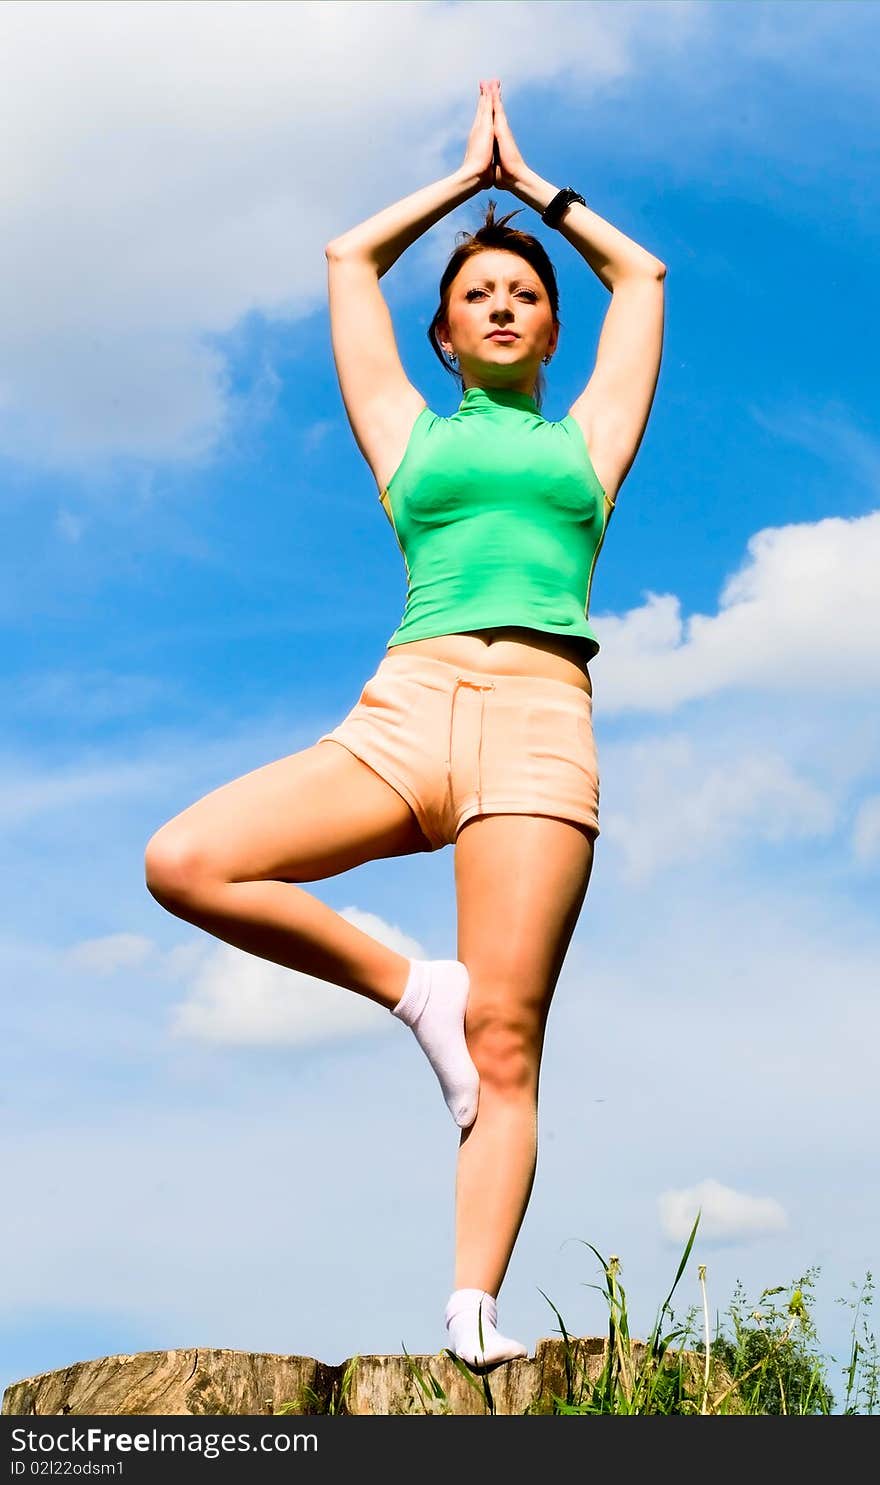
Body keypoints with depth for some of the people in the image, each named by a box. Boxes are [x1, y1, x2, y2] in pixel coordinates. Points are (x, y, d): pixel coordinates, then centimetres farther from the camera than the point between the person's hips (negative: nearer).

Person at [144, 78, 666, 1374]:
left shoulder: (587, 435, 24)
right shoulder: (408, 432, 24)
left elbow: (642, 274, 34)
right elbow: (349, 260, 33)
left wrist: (533, 182, 44)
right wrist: (468, 175, 43)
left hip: (540, 721, -1)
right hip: (404, 709, 2)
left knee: (504, 1041, -13)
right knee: (182, 863, -19)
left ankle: (473, 1318, -15)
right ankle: (411, 987, -5)